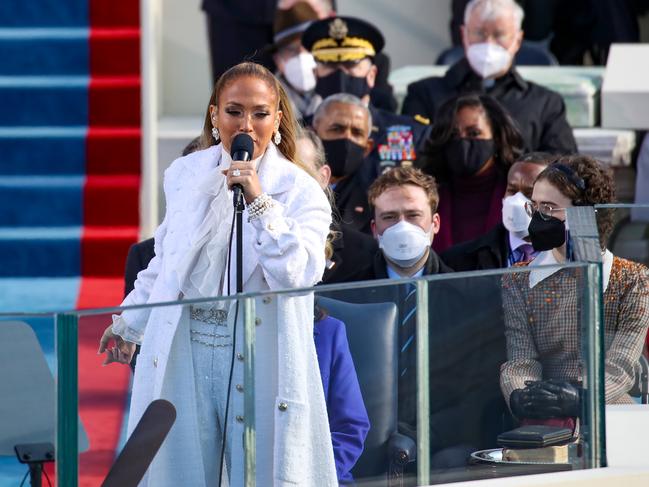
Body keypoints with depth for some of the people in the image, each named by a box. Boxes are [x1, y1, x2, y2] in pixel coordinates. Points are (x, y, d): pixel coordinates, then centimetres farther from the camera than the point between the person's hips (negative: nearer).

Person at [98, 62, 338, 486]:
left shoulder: (300, 191, -4)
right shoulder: (185, 174, 7)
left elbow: (296, 276, -18)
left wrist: (258, 201, -21)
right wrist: (129, 324, 30)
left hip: (259, 355, -3)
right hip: (183, 351, 3)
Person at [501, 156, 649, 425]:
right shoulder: (517, 282, 11)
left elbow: (620, 368, -6)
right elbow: (520, 360, -1)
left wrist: (578, 399, -28)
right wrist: (519, 396, -26)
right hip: (543, 424, 1)